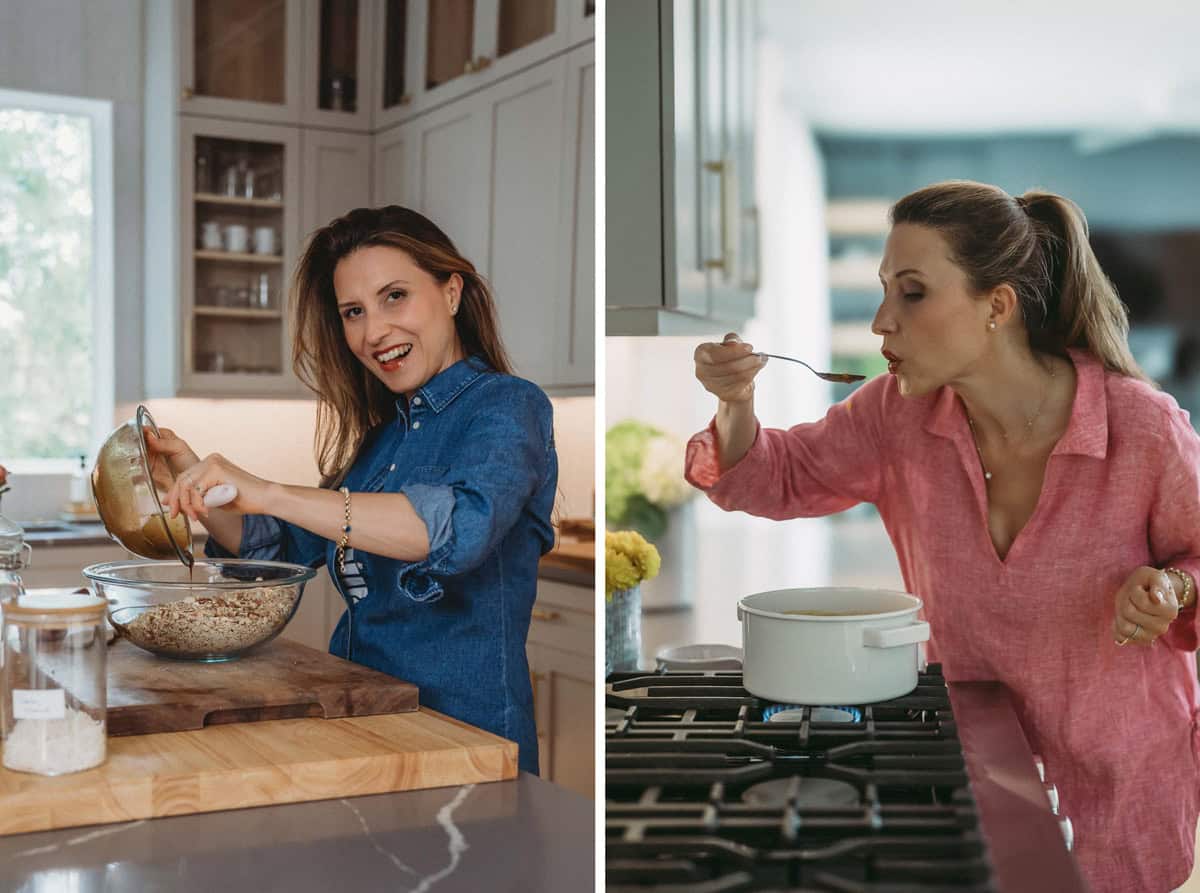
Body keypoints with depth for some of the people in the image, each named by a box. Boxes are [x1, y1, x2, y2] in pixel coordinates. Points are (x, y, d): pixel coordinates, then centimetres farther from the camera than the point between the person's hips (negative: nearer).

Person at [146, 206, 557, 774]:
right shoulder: (383, 434, 17)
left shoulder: (506, 407, -6)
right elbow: (281, 548, 18)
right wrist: (192, 474, 3)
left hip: (466, 733, -7)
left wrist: (268, 493, -29)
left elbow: (463, 525, -27)